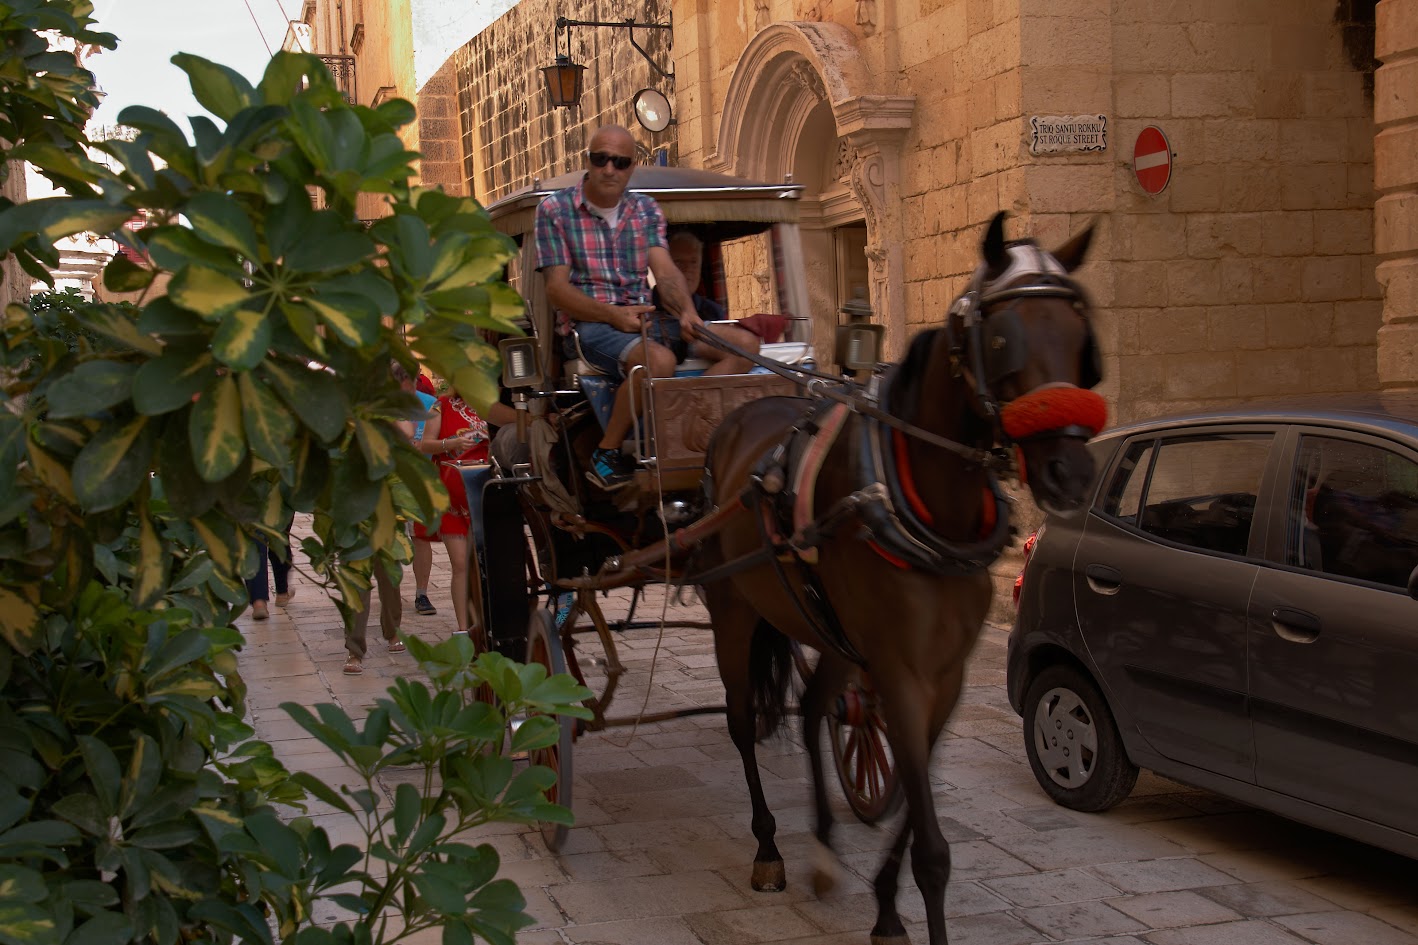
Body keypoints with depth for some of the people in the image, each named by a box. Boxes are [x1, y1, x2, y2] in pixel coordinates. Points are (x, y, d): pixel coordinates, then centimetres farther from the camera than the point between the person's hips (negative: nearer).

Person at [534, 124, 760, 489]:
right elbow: (557, 289, -6)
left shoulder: (647, 210, 14)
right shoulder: (555, 210, 0)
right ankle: (605, 455, -19)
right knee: (659, 360, -37)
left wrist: (687, 312, -19)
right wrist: (614, 315, -21)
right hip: (587, 324, -6)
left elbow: (666, 271, 3)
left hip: (641, 319, 6)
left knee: (744, 344, -11)